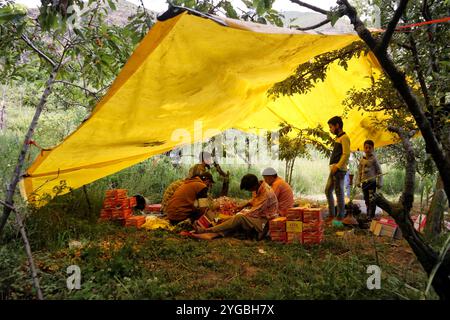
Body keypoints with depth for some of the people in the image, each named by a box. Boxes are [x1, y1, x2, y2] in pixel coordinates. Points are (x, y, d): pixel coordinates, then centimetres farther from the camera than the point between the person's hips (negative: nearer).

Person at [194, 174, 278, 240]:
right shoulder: (258, 187, 0)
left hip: (264, 220, -9)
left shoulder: (266, 193, -27)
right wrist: (243, 205, 4)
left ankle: (207, 230, -29)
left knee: (240, 218, -29)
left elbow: (255, 212, -26)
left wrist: (240, 213, -19)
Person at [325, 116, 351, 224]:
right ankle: (331, 214, 20)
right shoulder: (338, 138, 21)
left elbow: (346, 154, -16)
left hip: (339, 170, -10)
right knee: (328, 190, 13)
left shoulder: (344, 137, -6)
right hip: (334, 170, 10)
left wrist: (337, 166, -20)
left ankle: (340, 217, 2)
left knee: (339, 192, -5)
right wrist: (333, 167, 14)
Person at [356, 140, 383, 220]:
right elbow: (359, 171, 13)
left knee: (371, 200, -5)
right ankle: (368, 215, 23)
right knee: (366, 200, 13)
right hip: (364, 182, 5)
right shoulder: (362, 160, 7)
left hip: (372, 182, -5)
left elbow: (379, 171, -4)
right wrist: (358, 182, 9)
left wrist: (379, 182, -6)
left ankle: (371, 216, 0)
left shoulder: (374, 159, -6)